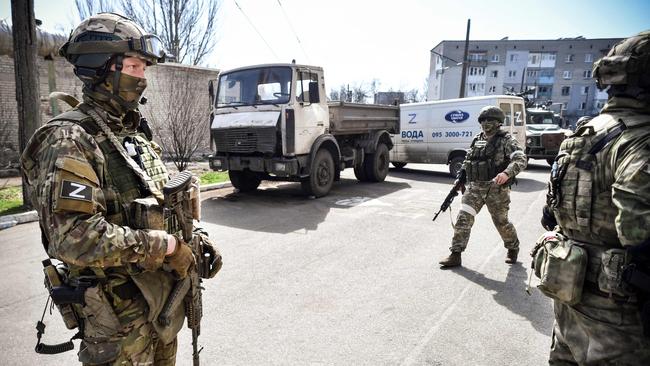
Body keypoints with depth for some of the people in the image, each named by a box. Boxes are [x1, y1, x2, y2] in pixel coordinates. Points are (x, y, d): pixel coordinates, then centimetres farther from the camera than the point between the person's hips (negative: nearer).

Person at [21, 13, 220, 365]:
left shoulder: (134, 135, 9)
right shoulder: (69, 140, -18)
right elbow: (73, 237, -28)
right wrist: (165, 245, -23)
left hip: (162, 295, 8)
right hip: (119, 312, -8)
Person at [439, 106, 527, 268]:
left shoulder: (506, 140, -7)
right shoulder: (477, 140, 11)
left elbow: (521, 159, -20)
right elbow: (467, 161, 21)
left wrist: (507, 173, -37)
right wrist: (460, 179, 12)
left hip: (496, 189, -4)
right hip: (474, 187, 5)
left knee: (501, 222, 10)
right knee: (463, 218, -5)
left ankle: (513, 248, 38)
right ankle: (455, 255, 1)